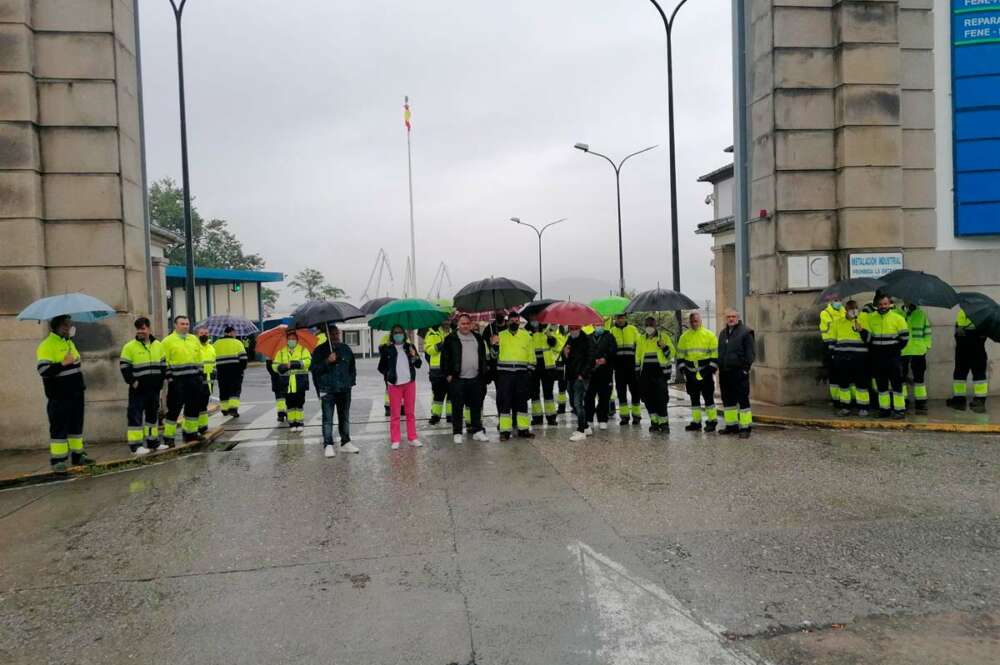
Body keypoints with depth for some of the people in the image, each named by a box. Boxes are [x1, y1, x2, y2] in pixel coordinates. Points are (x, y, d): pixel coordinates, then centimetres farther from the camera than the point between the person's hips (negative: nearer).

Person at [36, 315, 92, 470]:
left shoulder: (69, 343, 16)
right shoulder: (46, 345, -11)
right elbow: (43, 370, -20)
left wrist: (81, 385, 26)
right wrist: (63, 363, -28)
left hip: (76, 394, 8)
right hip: (59, 396, -8)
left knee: (76, 425, 12)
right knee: (59, 427, -3)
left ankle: (77, 455, 20)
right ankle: (58, 459, 3)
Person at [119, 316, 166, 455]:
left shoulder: (158, 345, 9)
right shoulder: (129, 346, -6)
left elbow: (163, 364, 14)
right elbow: (124, 366, -7)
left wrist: (161, 380, 6)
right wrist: (132, 381, -13)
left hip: (154, 387, 5)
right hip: (138, 388, -5)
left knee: (153, 414, 14)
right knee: (135, 415, -5)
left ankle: (153, 441, 24)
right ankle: (135, 445, -2)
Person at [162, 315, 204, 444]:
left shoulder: (194, 339, 14)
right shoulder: (168, 341, -2)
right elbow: (165, 362, -5)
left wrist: (201, 375, 13)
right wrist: (169, 377, -11)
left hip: (194, 380, 5)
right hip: (177, 381, -5)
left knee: (194, 407, 10)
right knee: (174, 408, -3)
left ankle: (190, 432, 23)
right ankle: (168, 436, 6)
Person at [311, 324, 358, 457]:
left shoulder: (345, 349, 11)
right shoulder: (319, 350, -1)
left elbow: (352, 366, 21)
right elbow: (313, 368, -7)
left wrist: (352, 380, 12)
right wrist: (327, 361, -19)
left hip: (345, 389, 4)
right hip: (327, 390, -4)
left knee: (345, 417, 10)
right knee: (328, 419, -4)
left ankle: (345, 443, 19)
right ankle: (328, 445, -1)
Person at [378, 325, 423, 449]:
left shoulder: (410, 347, 6)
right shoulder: (387, 349, -1)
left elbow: (418, 365, 5)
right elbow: (381, 368, 4)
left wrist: (415, 357, -12)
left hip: (409, 382, 3)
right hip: (394, 384, -2)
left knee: (411, 412, 10)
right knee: (395, 414, 3)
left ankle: (412, 438, 17)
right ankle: (395, 440, 9)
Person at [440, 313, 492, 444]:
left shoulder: (478, 338, 13)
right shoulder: (451, 338, -1)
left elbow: (484, 356, 19)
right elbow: (445, 357, -2)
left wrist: (484, 372, 12)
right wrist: (447, 374, -7)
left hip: (475, 379, 4)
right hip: (457, 379, -4)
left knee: (476, 406, 9)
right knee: (458, 407, 2)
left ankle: (477, 431, 19)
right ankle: (457, 433, 10)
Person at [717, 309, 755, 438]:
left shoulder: (746, 332, -4)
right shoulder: (723, 333, 17)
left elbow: (750, 353, -8)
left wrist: (746, 368, -14)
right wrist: (720, 367, 14)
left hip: (739, 372, -7)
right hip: (724, 372, 7)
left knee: (743, 400, -4)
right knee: (727, 400, 12)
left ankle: (745, 427, 1)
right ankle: (731, 425, 23)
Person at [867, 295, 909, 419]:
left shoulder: (898, 318, -2)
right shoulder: (870, 318, 5)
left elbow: (904, 337, 1)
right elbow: (867, 337, 12)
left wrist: (896, 349, -5)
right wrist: (871, 351, 3)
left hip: (893, 357, -3)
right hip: (877, 357, 3)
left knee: (896, 384, -3)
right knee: (881, 384, 9)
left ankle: (900, 409, 2)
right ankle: (884, 408, 17)